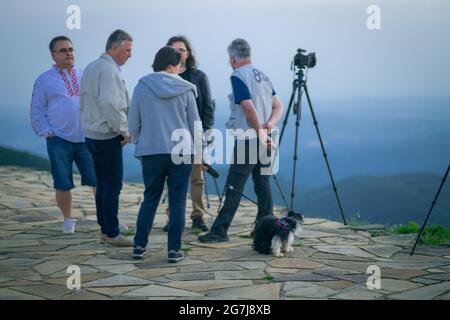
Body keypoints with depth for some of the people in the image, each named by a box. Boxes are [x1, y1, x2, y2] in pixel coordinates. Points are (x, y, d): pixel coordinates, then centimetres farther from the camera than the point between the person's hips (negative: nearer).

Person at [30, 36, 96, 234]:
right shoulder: (44, 80, 4)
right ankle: (68, 220, 21)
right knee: (63, 185, 5)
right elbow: (36, 112, 6)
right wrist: (47, 132, -3)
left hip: (87, 139, 2)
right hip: (59, 141, -2)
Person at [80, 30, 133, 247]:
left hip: (92, 134, 10)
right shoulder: (109, 69, -16)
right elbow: (110, 103, -25)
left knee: (102, 184, 13)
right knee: (113, 185, -5)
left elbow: (83, 102, 20)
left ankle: (105, 229, 19)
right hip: (108, 137, -10)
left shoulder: (91, 68, 15)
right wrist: (124, 130, -15)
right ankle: (112, 234, -2)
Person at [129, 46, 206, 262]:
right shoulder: (185, 89, -1)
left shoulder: (141, 87, 1)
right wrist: (197, 149, 17)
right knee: (177, 202, 4)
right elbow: (195, 123, 4)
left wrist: (139, 144, 19)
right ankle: (174, 249, 4)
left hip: (151, 152, 1)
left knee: (150, 199, 12)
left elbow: (133, 124, 5)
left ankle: (139, 245, 12)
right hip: (181, 151, -1)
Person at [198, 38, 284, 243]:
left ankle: (220, 231, -6)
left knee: (234, 187, -7)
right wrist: (269, 125, -4)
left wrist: (261, 133, -13)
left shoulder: (238, 77, -10)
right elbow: (278, 106, 11)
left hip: (247, 140, -8)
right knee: (263, 183, 12)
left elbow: (249, 109, -19)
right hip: (265, 141, 8)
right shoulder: (264, 76, 14)